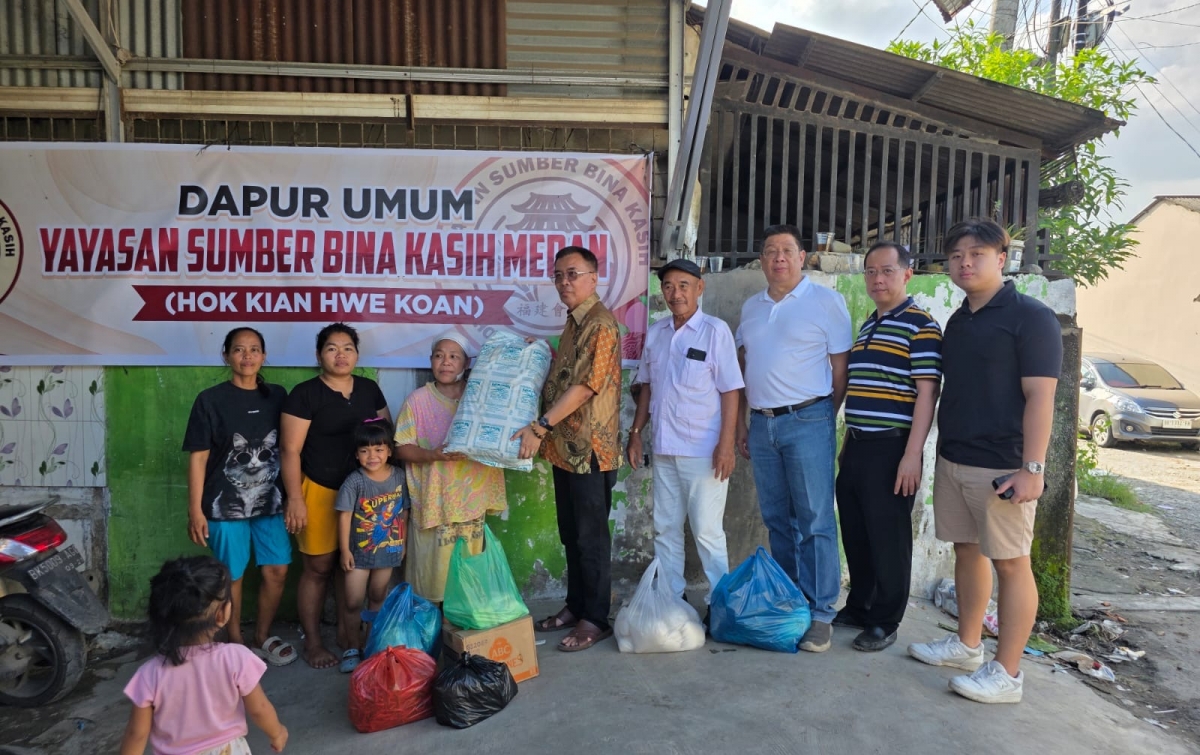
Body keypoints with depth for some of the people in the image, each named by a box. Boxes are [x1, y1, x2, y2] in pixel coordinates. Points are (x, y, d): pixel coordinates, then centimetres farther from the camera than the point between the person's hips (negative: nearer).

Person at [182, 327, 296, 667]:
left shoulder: (277, 396, 4)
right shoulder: (211, 400, -7)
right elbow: (198, 457, -7)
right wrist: (195, 510, -10)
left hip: (271, 501, 4)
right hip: (226, 505, -4)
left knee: (277, 571, 8)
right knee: (231, 577, 8)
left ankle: (262, 638, 28)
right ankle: (236, 644, 27)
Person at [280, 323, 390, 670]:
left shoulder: (370, 389, 7)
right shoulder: (305, 394, -8)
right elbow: (291, 450, -9)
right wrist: (295, 499, -13)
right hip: (320, 491, -4)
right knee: (319, 568, 4)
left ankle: (346, 632, 28)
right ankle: (312, 642, 20)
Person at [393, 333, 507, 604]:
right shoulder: (418, 400, -3)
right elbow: (400, 448, -3)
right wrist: (433, 455, -23)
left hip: (472, 498, 2)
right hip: (434, 500, -2)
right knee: (433, 568, 3)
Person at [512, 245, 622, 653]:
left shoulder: (600, 324, -15)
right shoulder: (573, 323, 16)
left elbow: (585, 385, -21)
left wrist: (540, 427, -23)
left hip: (590, 449, -9)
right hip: (566, 447, 9)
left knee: (591, 536, 2)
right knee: (571, 534, 17)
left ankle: (596, 619, 14)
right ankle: (575, 606, 30)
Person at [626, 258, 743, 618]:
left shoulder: (715, 330, -7)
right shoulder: (655, 333, 9)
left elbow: (730, 391, -9)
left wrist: (726, 444, -15)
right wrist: (635, 433, 12)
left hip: (703, 450, -6)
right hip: (663, 449, 6)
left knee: (707, 530, 0)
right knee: (665, 528, 13)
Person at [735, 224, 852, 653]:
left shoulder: (826, 301, -2)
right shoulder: (751, 307, 14)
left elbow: (841, 368, -2)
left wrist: (824, 420, -3)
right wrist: (741, 423, 13)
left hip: (807, 421, -5)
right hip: (761, 424, 5)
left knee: (815, 522, -2)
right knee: (777, 520, 12)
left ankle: (820, 614, 5)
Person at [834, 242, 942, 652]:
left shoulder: (921, 325, -8)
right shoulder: (867, 326, 16)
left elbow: (927, 392, -14)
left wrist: (912, 455, -18)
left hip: (890, 449, -7)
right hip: (857, 446, 8)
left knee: (888, 538, 4)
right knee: (855, 534, 15)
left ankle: (885, 622, 18)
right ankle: (858, 607, 31)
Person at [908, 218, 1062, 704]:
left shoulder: (1030, 316, -9)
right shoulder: (957, 321, 14)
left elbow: (1040, 396, -15)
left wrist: (1032, 468, -20)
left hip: (1001, 466, -8)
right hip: (953, 460, 8)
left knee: (1010, 563, 0)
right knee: (967, 552, 15)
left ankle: (1007, 673, 8)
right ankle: (967, 645, 29)